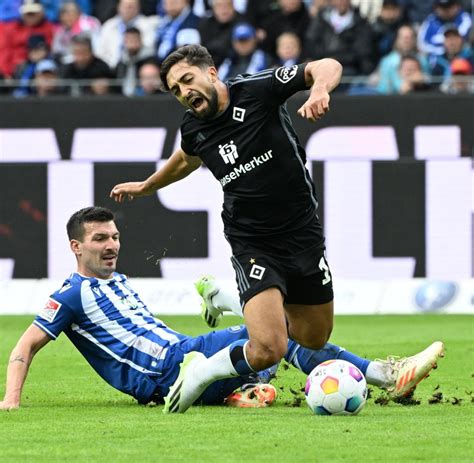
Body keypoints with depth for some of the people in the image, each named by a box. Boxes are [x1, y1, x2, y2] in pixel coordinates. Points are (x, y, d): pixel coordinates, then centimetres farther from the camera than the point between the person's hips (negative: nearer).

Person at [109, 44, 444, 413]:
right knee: (268, 351, -23)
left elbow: (327, 67, -18)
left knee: (315, 339, 19)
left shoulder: (258, 90, -13)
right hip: (252, 244, -1)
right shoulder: (194, 129, -2)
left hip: (303, 233, 1)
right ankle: (201, 373, 4)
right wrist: (145, 187, 40)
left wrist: (319, 89, -41)